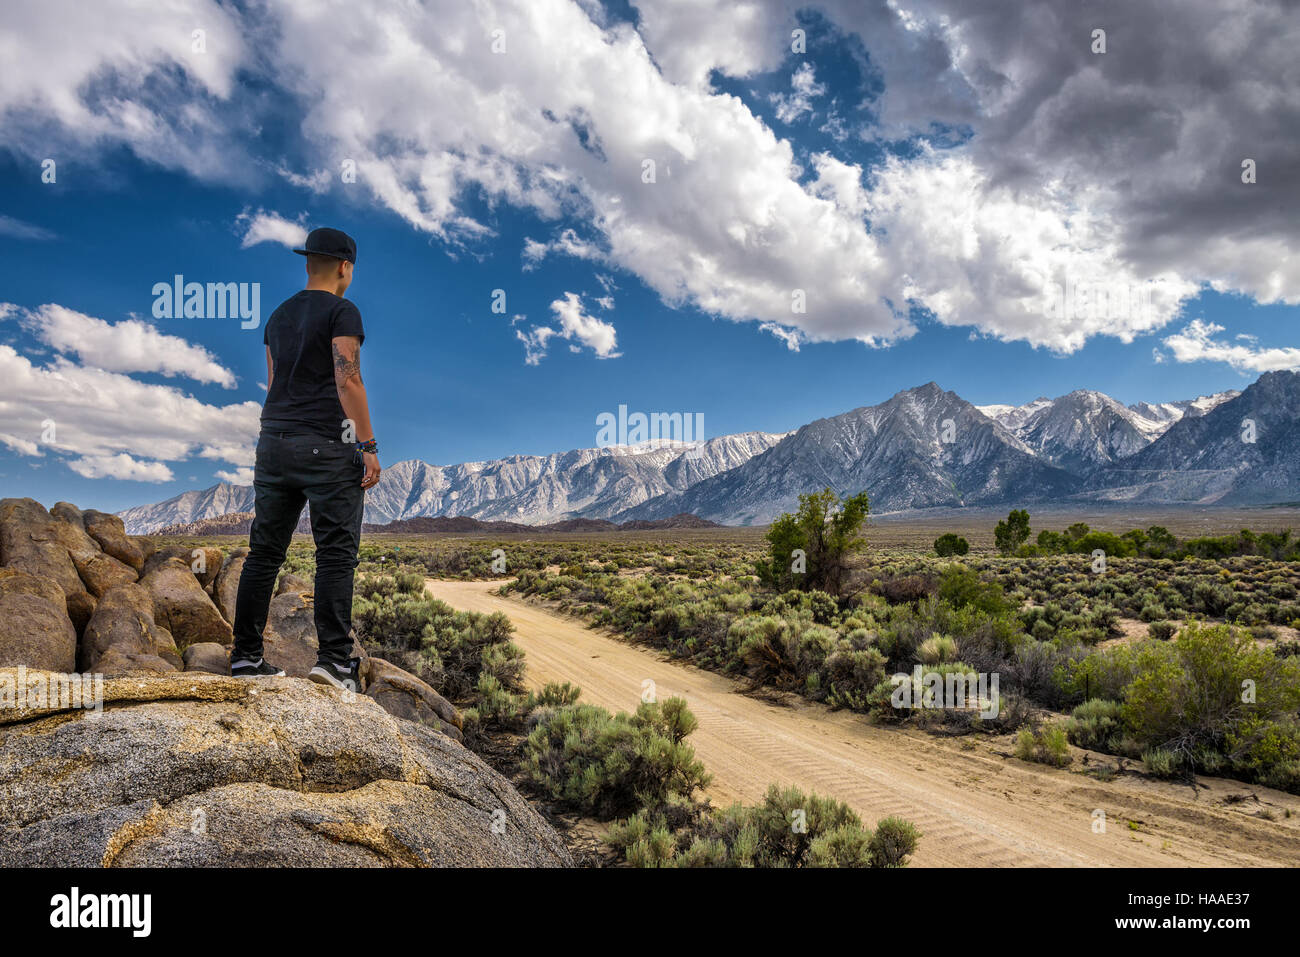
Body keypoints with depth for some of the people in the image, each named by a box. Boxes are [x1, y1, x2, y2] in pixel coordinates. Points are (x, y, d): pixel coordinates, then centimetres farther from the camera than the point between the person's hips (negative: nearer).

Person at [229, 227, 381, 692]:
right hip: (326, 446, -7)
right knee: (336, 553, -5)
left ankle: (246, 655, 15)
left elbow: (274, 385, 21)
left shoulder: (280, 315, 19)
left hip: (274, 443, 8)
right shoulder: (341, 312, -5)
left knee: (264, 552, 10)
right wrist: (369, 446, -15)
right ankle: (334, 658, -7)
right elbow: (348, 380, -15)